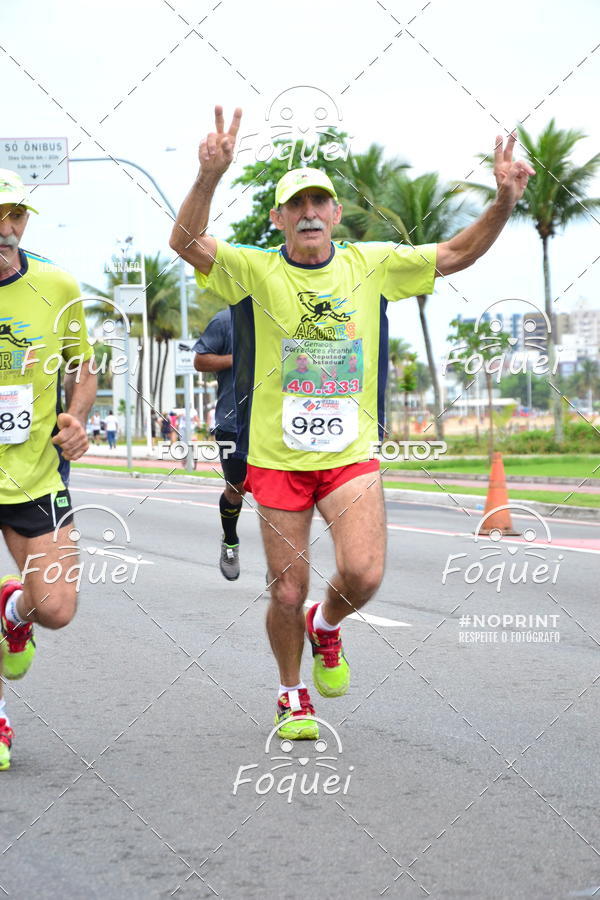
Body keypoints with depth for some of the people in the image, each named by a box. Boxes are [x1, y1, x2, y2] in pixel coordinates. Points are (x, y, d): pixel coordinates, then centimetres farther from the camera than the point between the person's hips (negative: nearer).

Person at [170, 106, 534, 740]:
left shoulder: (371, 264, 3)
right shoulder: (255, 270, -5)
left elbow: (456, 254, 7)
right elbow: (186, 243, -21)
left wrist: (504, 202, -9)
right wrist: (210, 176, -38)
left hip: (351, 453, 1)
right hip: (277, 457, -1)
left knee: (363, 574, -16)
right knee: (287, 593, 5)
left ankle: (326, 626, 20)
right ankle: (293, 695, 33)